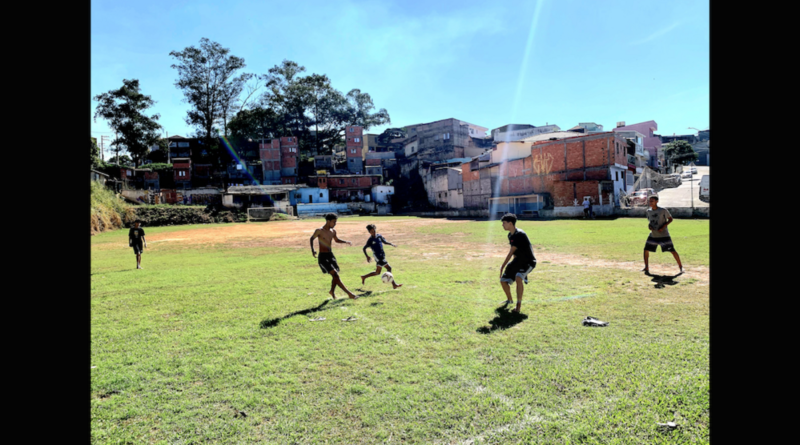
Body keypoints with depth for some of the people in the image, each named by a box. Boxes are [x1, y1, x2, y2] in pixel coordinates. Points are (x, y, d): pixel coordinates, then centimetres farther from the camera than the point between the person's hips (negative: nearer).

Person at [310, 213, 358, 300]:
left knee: (336, 275, 13)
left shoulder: (333, 231, 7)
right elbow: (312, 238, 5)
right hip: (323, 257, -7)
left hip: (331, 255, 7)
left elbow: (336, 240, 25)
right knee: (335, 274, -18)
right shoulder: (319, 231, -11)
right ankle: (349, 293, -24)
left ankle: (332, 291, 40)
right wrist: (312, 250, -7)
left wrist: (346, 242, 8)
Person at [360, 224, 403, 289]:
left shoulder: (379, 236, 6)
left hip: (382, 256, 8)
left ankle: (364, 277, 25)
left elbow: (384, 241, 19)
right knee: (389, 268, -8)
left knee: (377, 272, 13)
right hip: (378, 257, -8)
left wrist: (391, 244, 2)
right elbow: (364, 248, -4)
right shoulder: (370, 240, -10)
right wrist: (367, 256, -14)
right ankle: (394, 285, -2)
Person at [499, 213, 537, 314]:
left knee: (518, 278, -35)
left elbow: (511, 253, -25)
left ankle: (518, 305, -25)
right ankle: (509, 300, 36)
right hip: (518, 260, 9)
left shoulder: (519, 234, -25)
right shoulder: (510, 235, 4)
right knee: (503, 280, 9)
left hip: (528, 262, -9)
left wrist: (502, 267, -22)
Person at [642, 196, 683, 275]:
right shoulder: (648, 211, 2)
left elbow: (670, 219, -3)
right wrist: (649, 225, -5)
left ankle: (681, 267, 9)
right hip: (653, 235, 5)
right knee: (646, 250, 2)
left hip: (664, 235, -5)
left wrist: (663, 226, -17)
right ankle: (646, 268, 15)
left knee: (672, 250, -5)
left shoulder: (663, 210, -12)